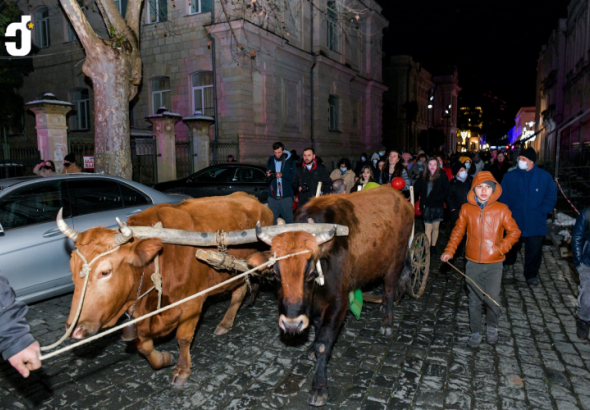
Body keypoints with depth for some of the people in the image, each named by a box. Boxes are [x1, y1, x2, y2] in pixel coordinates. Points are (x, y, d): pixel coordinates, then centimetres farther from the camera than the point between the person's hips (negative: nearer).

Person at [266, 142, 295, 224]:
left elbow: (293, 177, -2)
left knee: (289, 221, 1)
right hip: (273, 197, 2)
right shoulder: (270, 161, 10)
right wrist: (268, 176, -15)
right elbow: (267, 181, 7)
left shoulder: (290, 161, 5)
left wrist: (282, 175, -18)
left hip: (286, 196, -1)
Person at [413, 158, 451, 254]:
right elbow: (416, 189, 5)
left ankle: (433, 246, 28)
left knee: (435, 228, 12)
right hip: (426, 206, 1)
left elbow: (447, 191, -3)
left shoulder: (442, 176, -5)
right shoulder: (423, 176, 0)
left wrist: (439, 199, -12)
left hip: (437, 206, -1)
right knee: (428, 229, -2)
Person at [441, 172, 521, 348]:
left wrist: (500, 248, -12)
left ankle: (492, 327, 27)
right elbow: (458, 231, 7)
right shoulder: (466, 209, 0)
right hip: (473, 263, 2)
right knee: (474, 300, 10)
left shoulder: (501, 209, -5)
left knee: (493, 299, -3)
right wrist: (449, 251, -2)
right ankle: (476, 332, 28)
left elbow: (514, 232, 2)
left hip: (494, 264, -1)